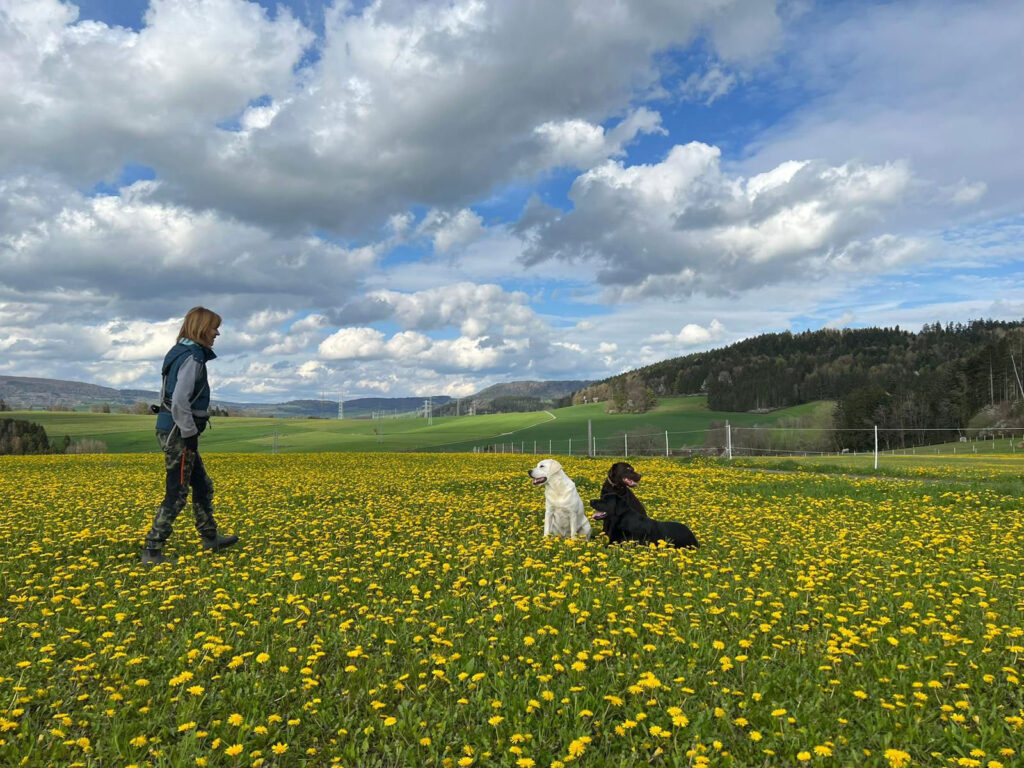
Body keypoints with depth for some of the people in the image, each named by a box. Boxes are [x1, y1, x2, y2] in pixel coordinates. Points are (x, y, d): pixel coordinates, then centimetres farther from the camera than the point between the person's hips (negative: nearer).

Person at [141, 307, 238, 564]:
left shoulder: (180, 352, 13)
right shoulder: (192, 357, -17)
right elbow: (179, 401, -27)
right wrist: (190, 433, -18)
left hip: (173, 430, 10)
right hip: (179, 433, -10)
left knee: (202, 485, 20)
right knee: (176, 494, -3)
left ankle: (210, 536, 33)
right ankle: (152, 551, 4)